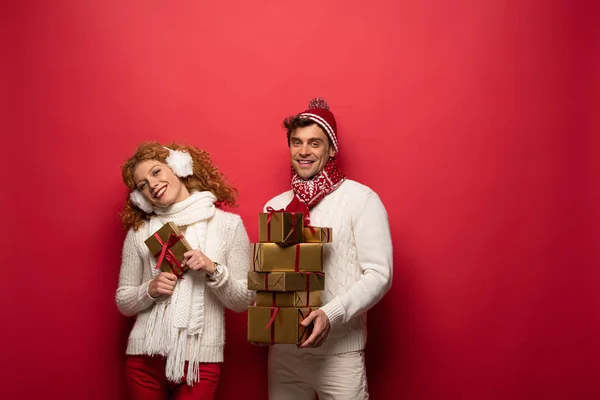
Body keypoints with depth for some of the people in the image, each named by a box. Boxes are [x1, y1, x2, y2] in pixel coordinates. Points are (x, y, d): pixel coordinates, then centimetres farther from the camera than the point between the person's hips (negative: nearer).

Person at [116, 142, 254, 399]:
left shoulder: (229, 224, 0)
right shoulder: (139, 231, 5)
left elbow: (242, 302, 0)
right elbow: (123, 303, 8)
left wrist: (214, 271, -15)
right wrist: (150, 291, -10)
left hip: (200, 359, -2)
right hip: (145, 357, 2)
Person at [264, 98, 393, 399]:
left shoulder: (361, 199, -6)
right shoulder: (275, 206, 9)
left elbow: (379, 274, -11)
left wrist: (331, 314, -23)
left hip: (339, 352, -4)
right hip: (283, 350, 4)